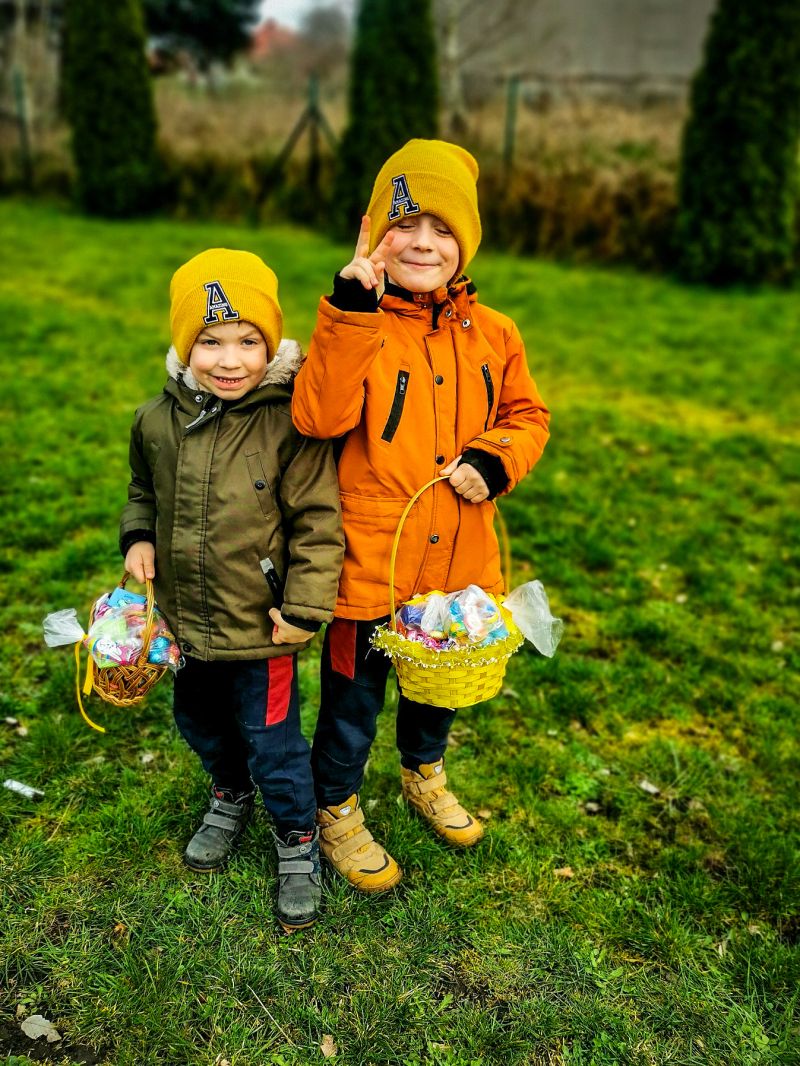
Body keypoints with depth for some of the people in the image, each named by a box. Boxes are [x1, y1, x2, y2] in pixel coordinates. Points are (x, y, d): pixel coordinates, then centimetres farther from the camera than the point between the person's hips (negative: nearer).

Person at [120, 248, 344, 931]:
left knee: (273, 740, 8)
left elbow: (317, 523, -14)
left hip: (261, 624, -5)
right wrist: (139, 536, -3)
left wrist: (304, 608, -15)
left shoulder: (289, 424, -19)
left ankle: (298, 838, 34)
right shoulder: (158, 421, -4)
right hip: (187, 619, 6)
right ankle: (231, 795, 55)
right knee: (200, 722, 25)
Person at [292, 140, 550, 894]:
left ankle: (424, 775, 55)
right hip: (370, 562, -4)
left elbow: (526, 414, 11)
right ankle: (336, 812, 39)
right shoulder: (356, 325, -14)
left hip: (460, 559, 5)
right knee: (354, 698, 13)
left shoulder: (491, 334, 0)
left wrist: (493, 461, -10)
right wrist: (351, 310, -34)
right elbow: (319, 416, -29)